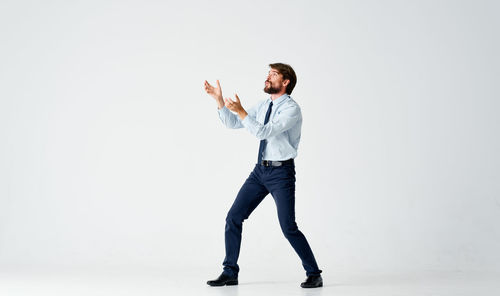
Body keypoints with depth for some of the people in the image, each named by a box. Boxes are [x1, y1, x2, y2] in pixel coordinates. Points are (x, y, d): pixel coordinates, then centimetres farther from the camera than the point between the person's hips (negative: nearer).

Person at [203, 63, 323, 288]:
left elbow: (263, 132, -25)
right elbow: (232, 123, 12)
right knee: (234, 218, 3)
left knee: (288, 227, -10)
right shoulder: (264, 106, 10)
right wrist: (219, 100, 1)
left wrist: (241, 111, -27)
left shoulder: (291, 109, -15)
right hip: (260, 170, 7)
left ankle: (314, 274, 8)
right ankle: (230, 273, 14)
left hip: (281, 173, -7)